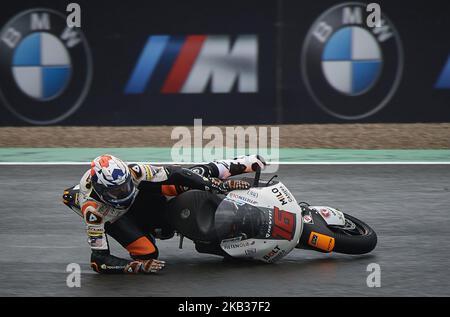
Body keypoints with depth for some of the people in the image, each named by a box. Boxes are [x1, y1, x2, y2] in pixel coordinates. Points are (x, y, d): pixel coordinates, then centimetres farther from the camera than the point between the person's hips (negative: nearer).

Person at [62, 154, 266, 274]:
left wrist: (217, 185, -26)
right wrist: (137, 266, -51)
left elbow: (171, 175, -24)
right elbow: (98, 259, -41)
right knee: (148, 252, -25)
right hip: (110, 217, -3)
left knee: (178, 177, -16)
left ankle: (239, 164, 4)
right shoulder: (92, 208, -43)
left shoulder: (130, 172, -36)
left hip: (142, 193, 3)